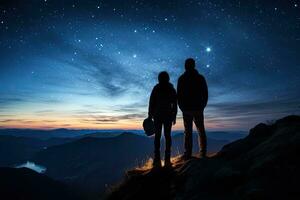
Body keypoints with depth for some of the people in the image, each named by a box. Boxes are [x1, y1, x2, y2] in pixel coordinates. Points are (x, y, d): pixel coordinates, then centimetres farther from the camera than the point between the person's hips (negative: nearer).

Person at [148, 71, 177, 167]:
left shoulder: (156, 89, 0)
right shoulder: (171, 89, 5)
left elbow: (151, 103, -2)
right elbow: (175, 104, 4)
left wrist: (150, 115, 3)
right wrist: (174, 116, 10)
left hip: (157, 115, -1)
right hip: (168, 115, 1)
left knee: (157, 136, 2)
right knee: (167, 136, 5)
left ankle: (157, 160, -1)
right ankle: (167, 160, 2)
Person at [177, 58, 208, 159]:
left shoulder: (181, 79, 0)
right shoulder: (200, 78, 3)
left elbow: (179, 95, 0)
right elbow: (205, 94, 4)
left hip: (186, 109, 0)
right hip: (198, 109, 1)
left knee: (188, 132, 3)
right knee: (201, 131, 9)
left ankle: (187, 155, 1)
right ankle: (203, 154, 5)